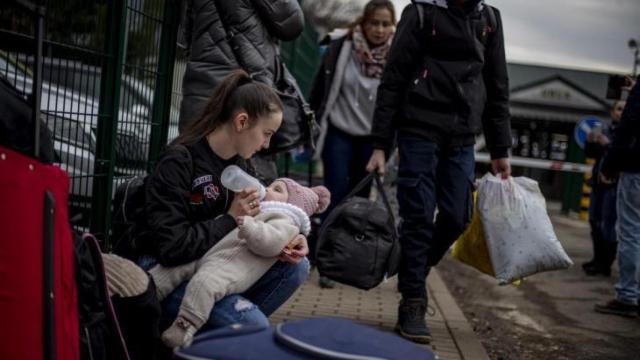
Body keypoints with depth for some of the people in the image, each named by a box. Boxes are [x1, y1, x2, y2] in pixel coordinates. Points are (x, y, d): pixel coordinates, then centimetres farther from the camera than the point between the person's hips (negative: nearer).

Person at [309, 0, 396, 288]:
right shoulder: (340, 49, -8)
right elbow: (319, 90, 0)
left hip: (372, 140, 2)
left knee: (359, 200, 9)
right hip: (338, 134, -1)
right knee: (336, 196, -7)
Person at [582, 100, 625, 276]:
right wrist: (590, 142, 0)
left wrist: (608, 145, -21)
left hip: (615, 184, -7)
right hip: (598, 182, 7)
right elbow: (591, 154, 18)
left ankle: (605, 264, -5)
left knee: (608, 225, -9)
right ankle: (598, 259, 24)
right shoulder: (604, 130, 13)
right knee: (595, 222, 12)